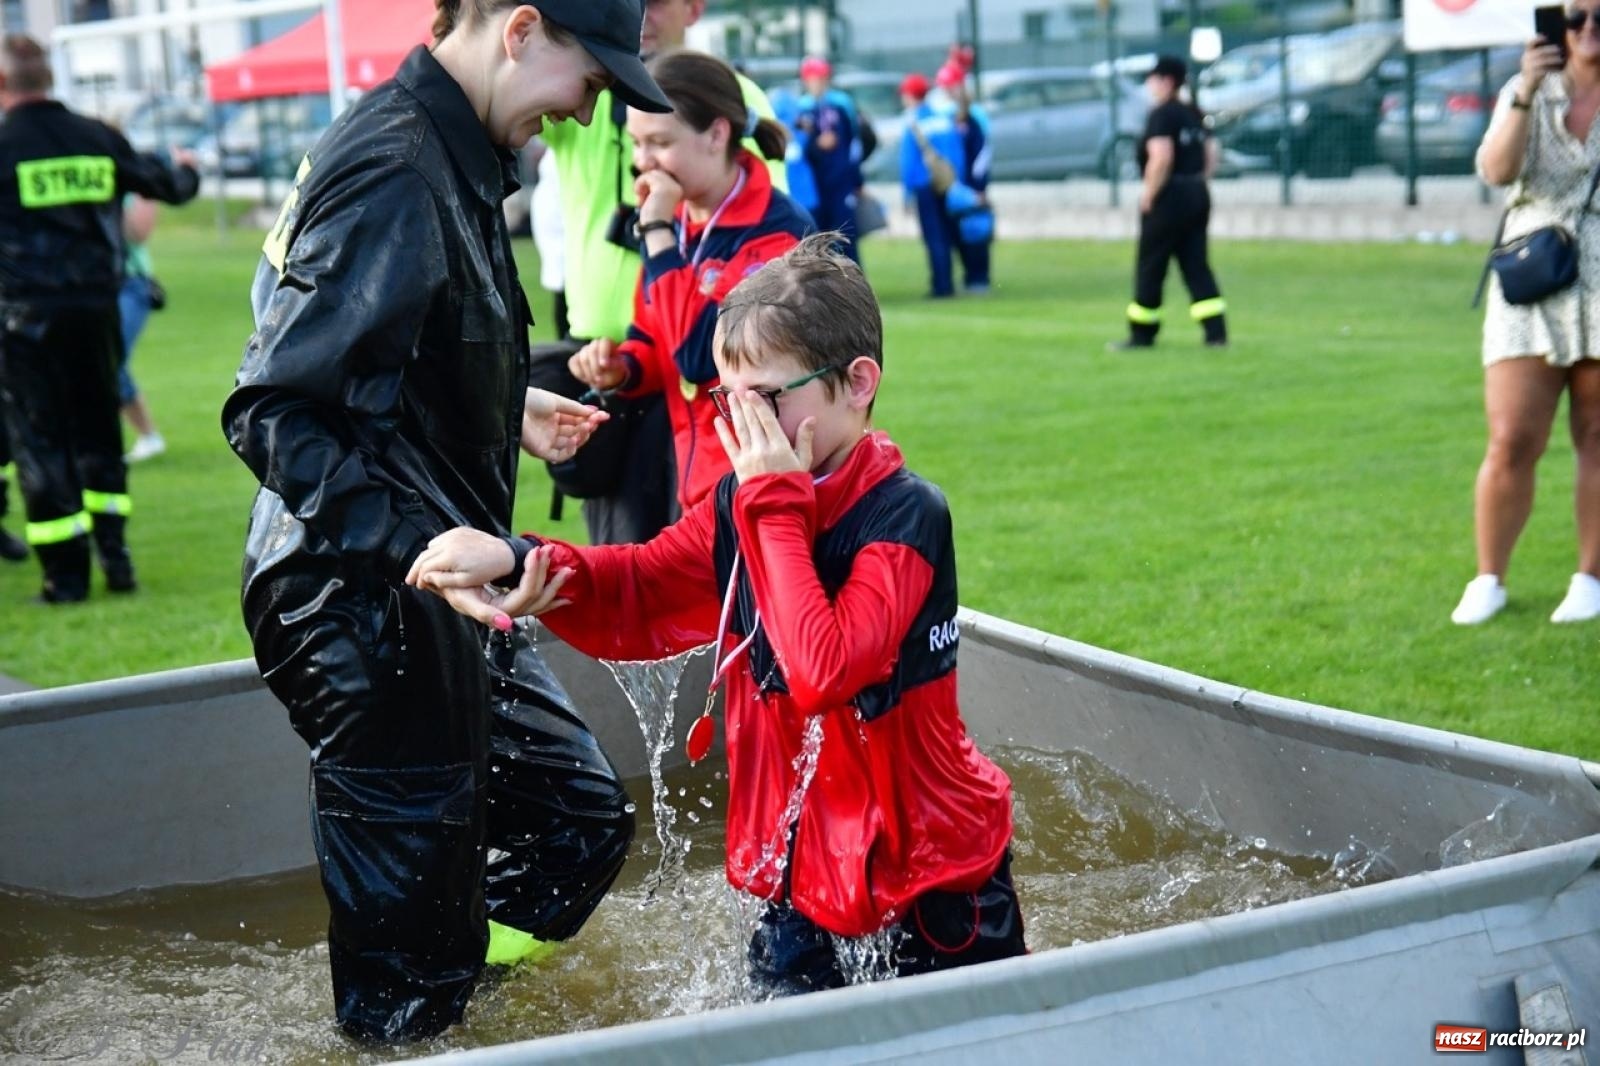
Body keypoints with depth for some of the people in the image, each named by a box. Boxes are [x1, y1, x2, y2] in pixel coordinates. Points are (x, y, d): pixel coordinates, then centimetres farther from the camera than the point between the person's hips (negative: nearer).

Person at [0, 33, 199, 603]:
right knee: (98, 431, 17)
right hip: (96, 306, 4)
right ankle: (114, 551, 14)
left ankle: (66, 573, 3)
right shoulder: (97, 138, 4)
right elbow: (166, 184, 16)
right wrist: (186, 171, 38)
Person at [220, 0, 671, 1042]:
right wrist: (424, 552, -31)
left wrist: (510, 407, 25)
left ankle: (457, 988, 37)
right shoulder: (391, 174, -21)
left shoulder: (450, 157, 9)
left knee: (581, 819, 20)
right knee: (411, 930, 4)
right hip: (369, 612, -10)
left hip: (441, 602, 10)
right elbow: (274, 412, -26)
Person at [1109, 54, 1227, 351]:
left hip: (1170, 197, -8)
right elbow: (1211, 154, 18)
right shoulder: (1193, 115, 15)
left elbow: (1161, 158, -23)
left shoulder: (1161, 114, -12)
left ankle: (1142, 334, 9)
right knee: (1196, 265, 7)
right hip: (1198, 194, 8)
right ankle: (1216, 332, -1)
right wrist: (1198, 183, 18)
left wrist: (1149, 194, -15)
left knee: (1150, 266, 2)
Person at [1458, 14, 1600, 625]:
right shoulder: (1527, 92, 6)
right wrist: (1527, 94, -23)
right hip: (1533, 292, 0)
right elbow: (1497, 169, -13)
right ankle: (1488, 581, 9)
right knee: (1511, 444, -5)